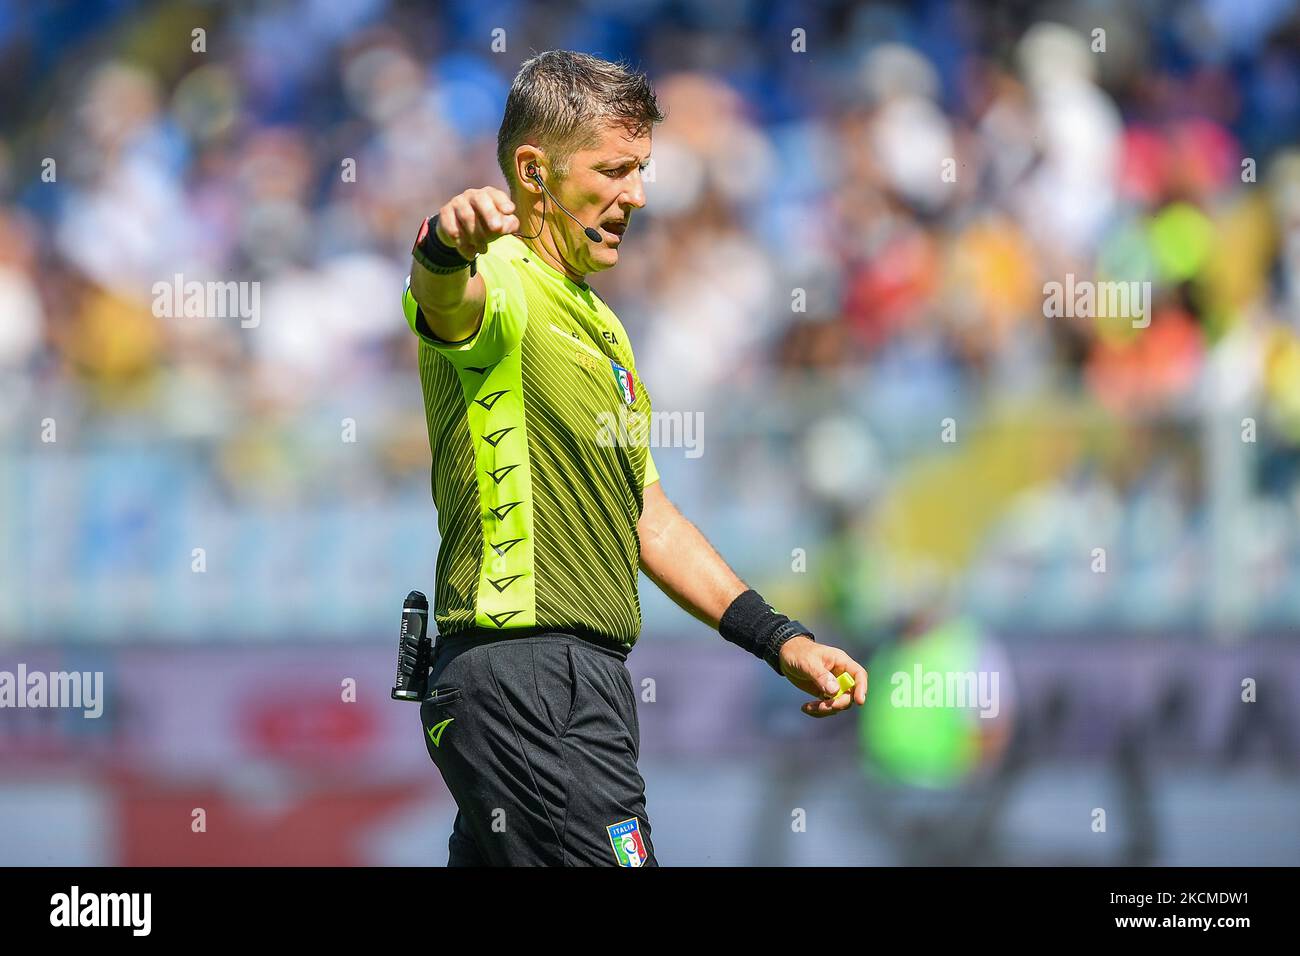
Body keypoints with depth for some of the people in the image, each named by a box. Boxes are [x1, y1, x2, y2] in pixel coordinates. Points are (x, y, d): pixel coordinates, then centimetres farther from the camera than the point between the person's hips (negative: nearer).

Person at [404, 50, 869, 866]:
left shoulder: (595, 321, 24)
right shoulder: (503, 287, -8)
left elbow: (646, 516, 28)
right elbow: (449, 304, -34)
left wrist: (780, 639, 22)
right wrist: (446, 246, -58)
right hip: (531, 682, -10)